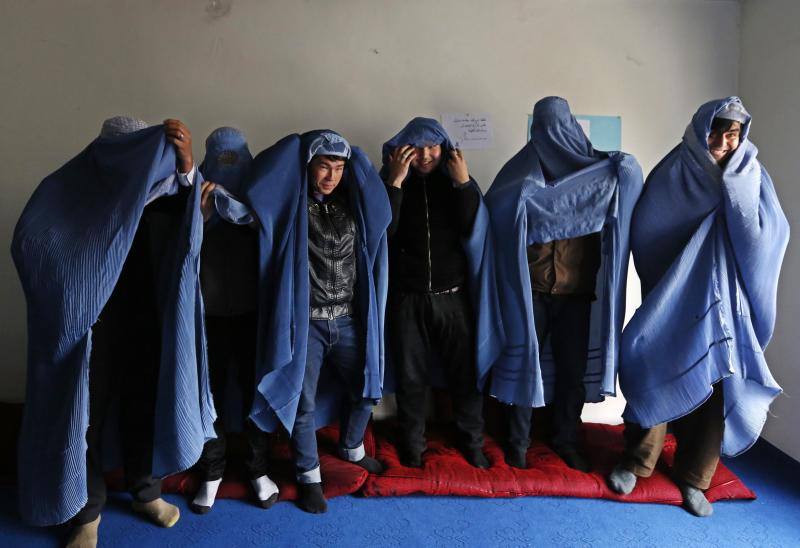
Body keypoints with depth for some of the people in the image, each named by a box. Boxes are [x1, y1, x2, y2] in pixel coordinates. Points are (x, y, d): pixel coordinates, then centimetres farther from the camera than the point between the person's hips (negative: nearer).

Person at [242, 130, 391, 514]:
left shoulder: (351, 202, 7)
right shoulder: (289, 202, -6)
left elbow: (384, 216, -2)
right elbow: (257, 184, -20)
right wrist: (298, 146, -14)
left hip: (348, 320, 4)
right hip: (305, 321, -4)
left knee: (366, 389, 15)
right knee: (303, 403, 6)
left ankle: (351, 448, 44)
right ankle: (309, 476, 29)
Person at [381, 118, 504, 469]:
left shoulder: (457, 179, 3)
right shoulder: (392, 181, 1)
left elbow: (473, 231, -10)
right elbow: (384, 231, -14)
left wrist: (464, 183, -17)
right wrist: (395, 181, -19)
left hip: (453, 296, 1)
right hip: (407, 298, 0)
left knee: (465, 373, 8)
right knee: (410, 377, 10)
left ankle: (472, 441, 29)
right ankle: (412, 445, 29)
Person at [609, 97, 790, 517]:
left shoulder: (752, 177, 5)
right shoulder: (673, 172, -1)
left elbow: (769, 235, -8)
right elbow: (646, 229, -10)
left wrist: (733, 188, -12)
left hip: (727, 301, 2)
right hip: (674, 298, -2)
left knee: (720, 385, 3)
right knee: (653, 371, -6)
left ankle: (693, 477, 22)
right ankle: (637, 461, 16)